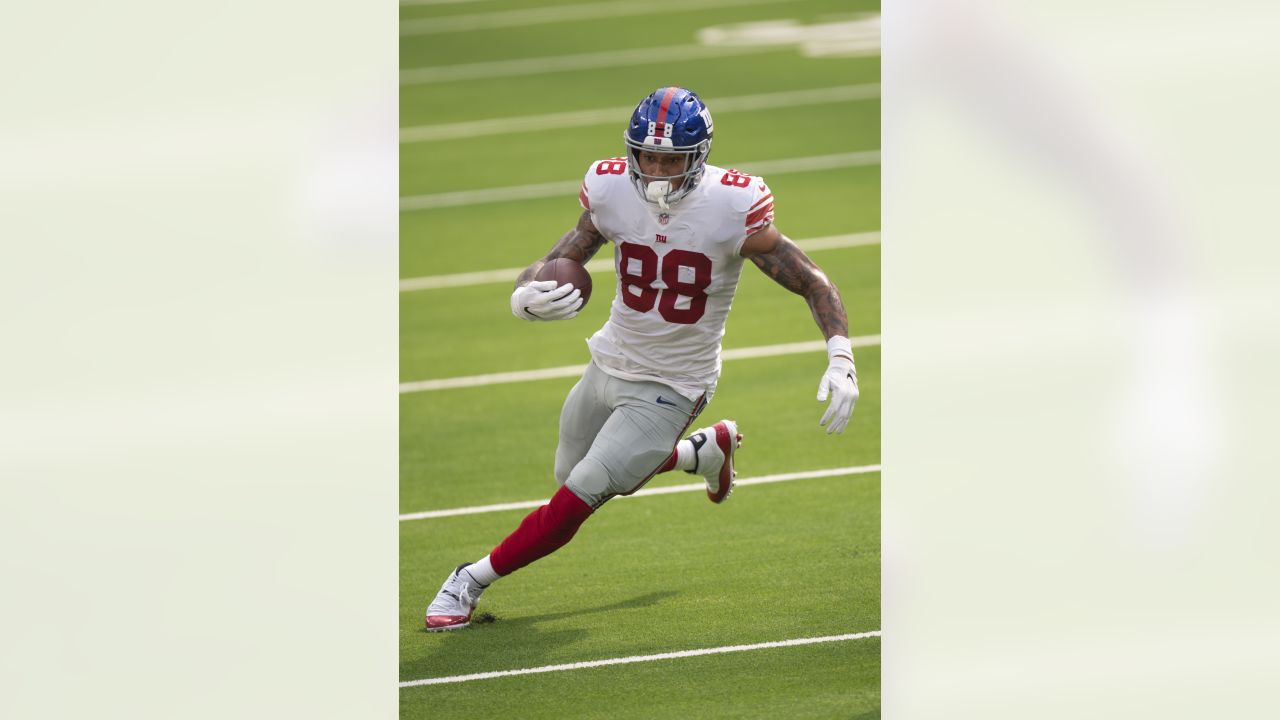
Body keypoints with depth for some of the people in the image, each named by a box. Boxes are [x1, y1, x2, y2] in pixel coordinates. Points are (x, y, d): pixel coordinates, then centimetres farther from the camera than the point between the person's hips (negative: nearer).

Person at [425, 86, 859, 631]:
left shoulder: (731, 210, -23)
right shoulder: (612, 194, -14)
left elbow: (813, 284, -17)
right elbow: (555, 267, -7)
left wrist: (840, 357, -32)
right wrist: (526, 296, -31)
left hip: (668, 392, -5)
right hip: (608, 366, 5)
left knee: (580, 497, -13)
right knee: (572, 476, 26)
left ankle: (473, 580, 4)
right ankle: (706, 450, 43)